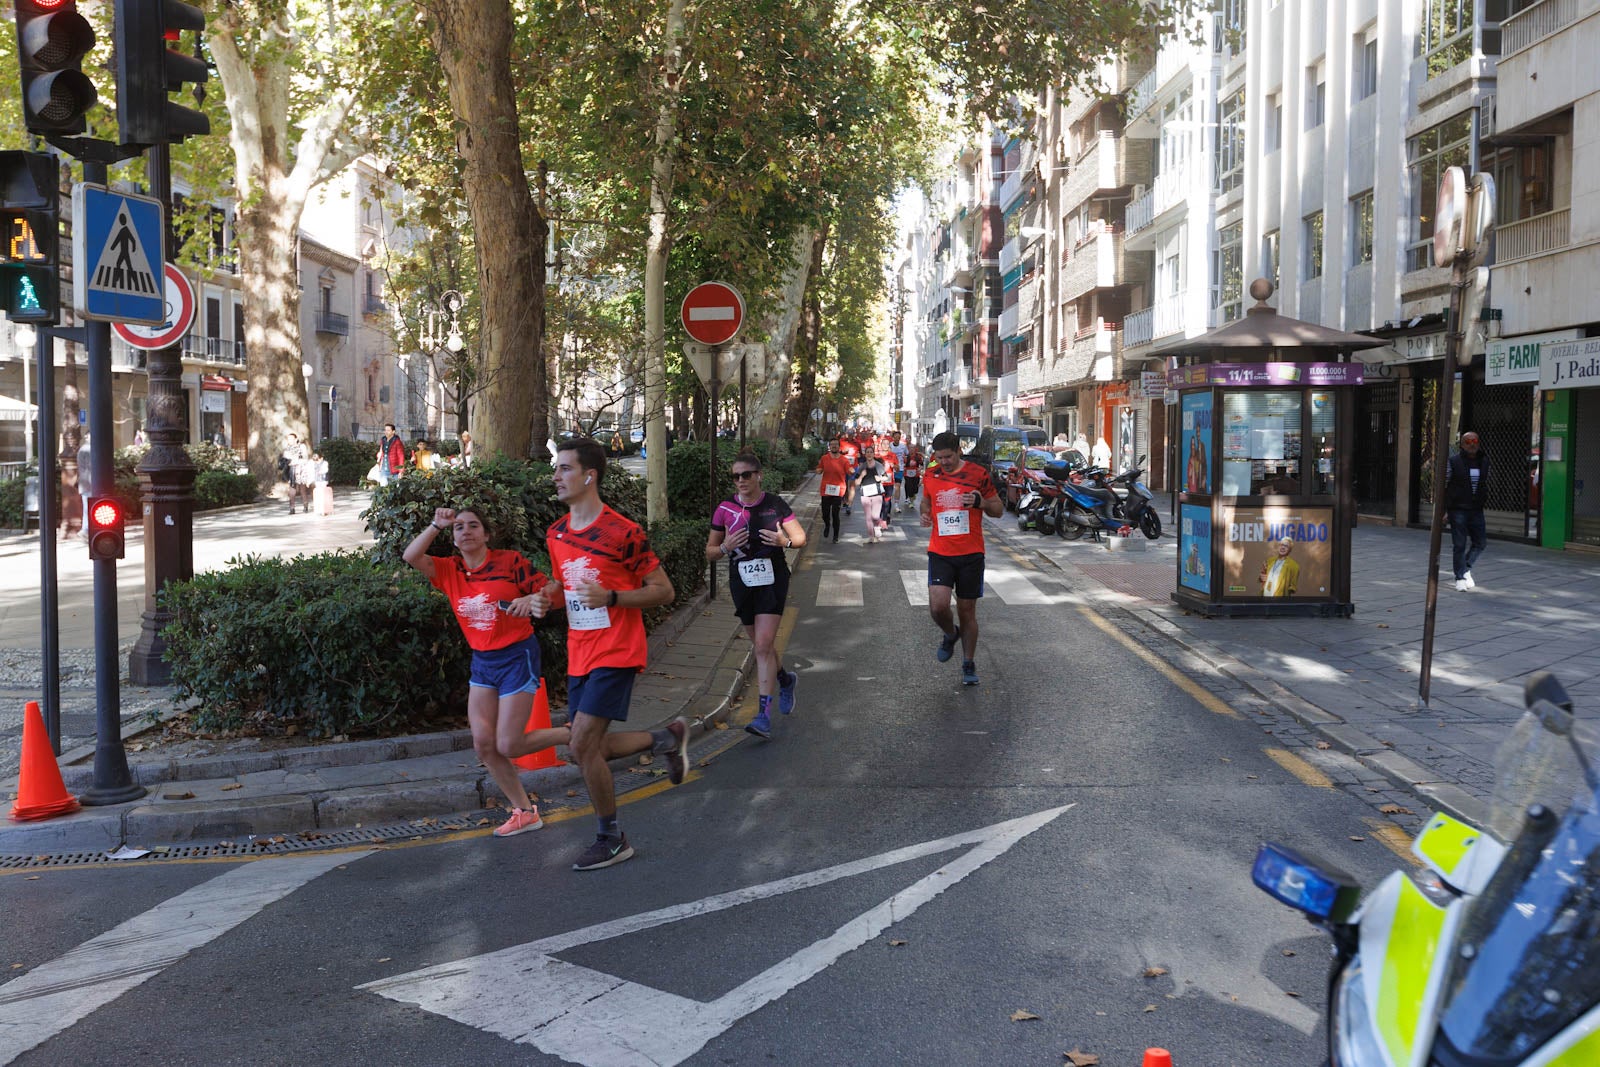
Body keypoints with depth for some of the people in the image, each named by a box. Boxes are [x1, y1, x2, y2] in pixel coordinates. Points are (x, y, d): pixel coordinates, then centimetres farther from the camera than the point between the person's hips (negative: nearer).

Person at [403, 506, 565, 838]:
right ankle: (524, 812, 17)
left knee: (508, 746, -7)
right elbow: (411, 556, -9)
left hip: (517, 657, -6)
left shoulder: (510, 561, -10)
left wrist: (532, 600, -29)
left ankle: (573, 735, 17)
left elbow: (550, 590, -9)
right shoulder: (449, 570, 4)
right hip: (482, 661, 6)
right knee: (483, 745, 2)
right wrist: (436, 525, -14)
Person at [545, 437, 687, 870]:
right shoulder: (555, 534, 8)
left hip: (616, 653, -8)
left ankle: (611, 840, 7)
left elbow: (664, 591, -10)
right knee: (590, 749, 9)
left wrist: (610, 597, -23)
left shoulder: (622, 532, -14)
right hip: (579, 656, 8)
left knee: (582, 745, -12)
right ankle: (667, 737, 33)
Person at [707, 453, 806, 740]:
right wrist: (726, 547, -16)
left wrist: (785, 541, -16)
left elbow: (800, 536, 6)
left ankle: (764, 714, -13)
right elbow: (710, 552, 6)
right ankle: (785, 679, 46)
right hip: (742, 583, 3)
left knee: (763, 644, -14)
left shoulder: (775, 504, -3)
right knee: (761, 645, 14)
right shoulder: (725, 509, 0)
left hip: (772, 580, -3)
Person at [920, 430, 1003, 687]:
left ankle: (969, 664, 23)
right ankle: (951, 634, 20)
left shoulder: (978, 474, -2)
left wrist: (980, 502, -16)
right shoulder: (930, 475, 5)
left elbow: (999, 510, 5)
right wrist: (925, 515, 2)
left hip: (971, 553, -1)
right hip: (940, 552, 1)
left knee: (967, 610, 6)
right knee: (938, 607, -15)